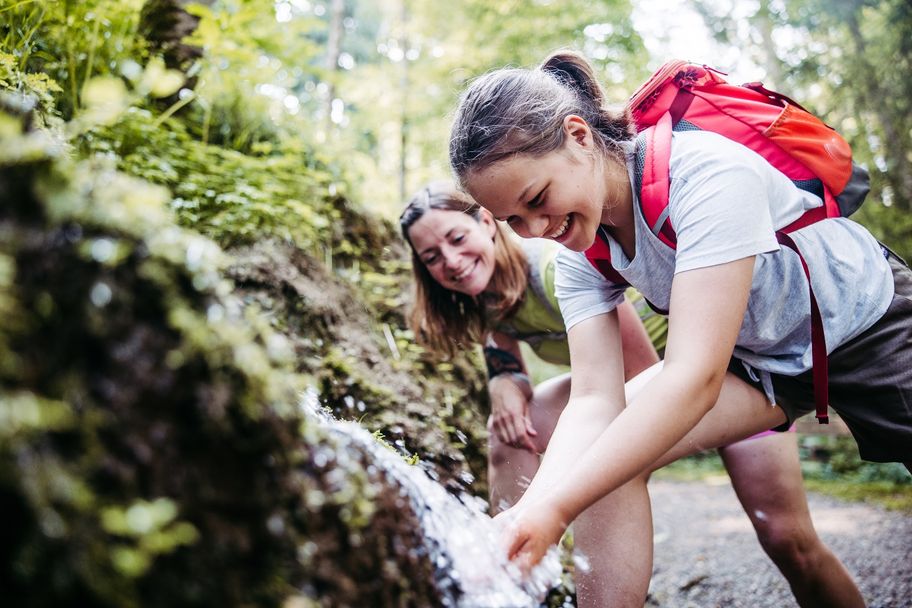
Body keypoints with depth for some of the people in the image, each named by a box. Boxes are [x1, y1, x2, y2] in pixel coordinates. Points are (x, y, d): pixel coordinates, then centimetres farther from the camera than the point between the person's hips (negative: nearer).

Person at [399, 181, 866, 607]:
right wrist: (505, 384, -21)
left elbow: (651, 387, -32)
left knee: (787, 539, -11)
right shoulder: (485, 294, -9)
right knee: (508, 434, -10)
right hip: (637, 367, 7)